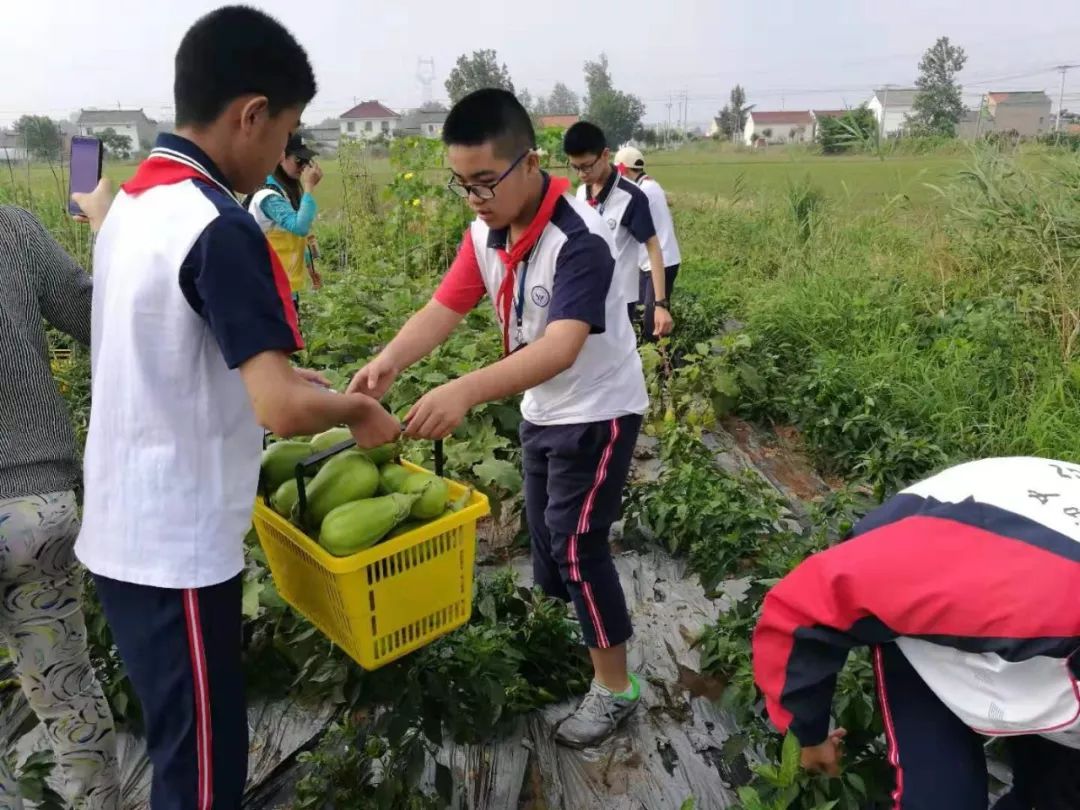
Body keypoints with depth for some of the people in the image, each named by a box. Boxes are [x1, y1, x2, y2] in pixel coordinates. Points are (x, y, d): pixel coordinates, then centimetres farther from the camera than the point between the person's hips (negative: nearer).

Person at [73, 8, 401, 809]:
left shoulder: (132, 202, 7)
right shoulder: (221, 227, -22)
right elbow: (281, 411, -28)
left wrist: (280, 370, 16)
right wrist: (353, 407, -9)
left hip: (122, 531, 9)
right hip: (176, 547, -9)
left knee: (187, 741, 24)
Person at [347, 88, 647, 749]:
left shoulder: (579, 238, -30)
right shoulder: (486, 233, -6)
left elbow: (561, 346, -42)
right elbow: (445, 307, -11)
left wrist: (465, 392, -56)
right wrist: (387, 363, -31)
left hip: (599, 411, -7)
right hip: (540, 410, 8)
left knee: (576, 542, -4)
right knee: (546, 536, 18)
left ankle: (616, 686, 14)